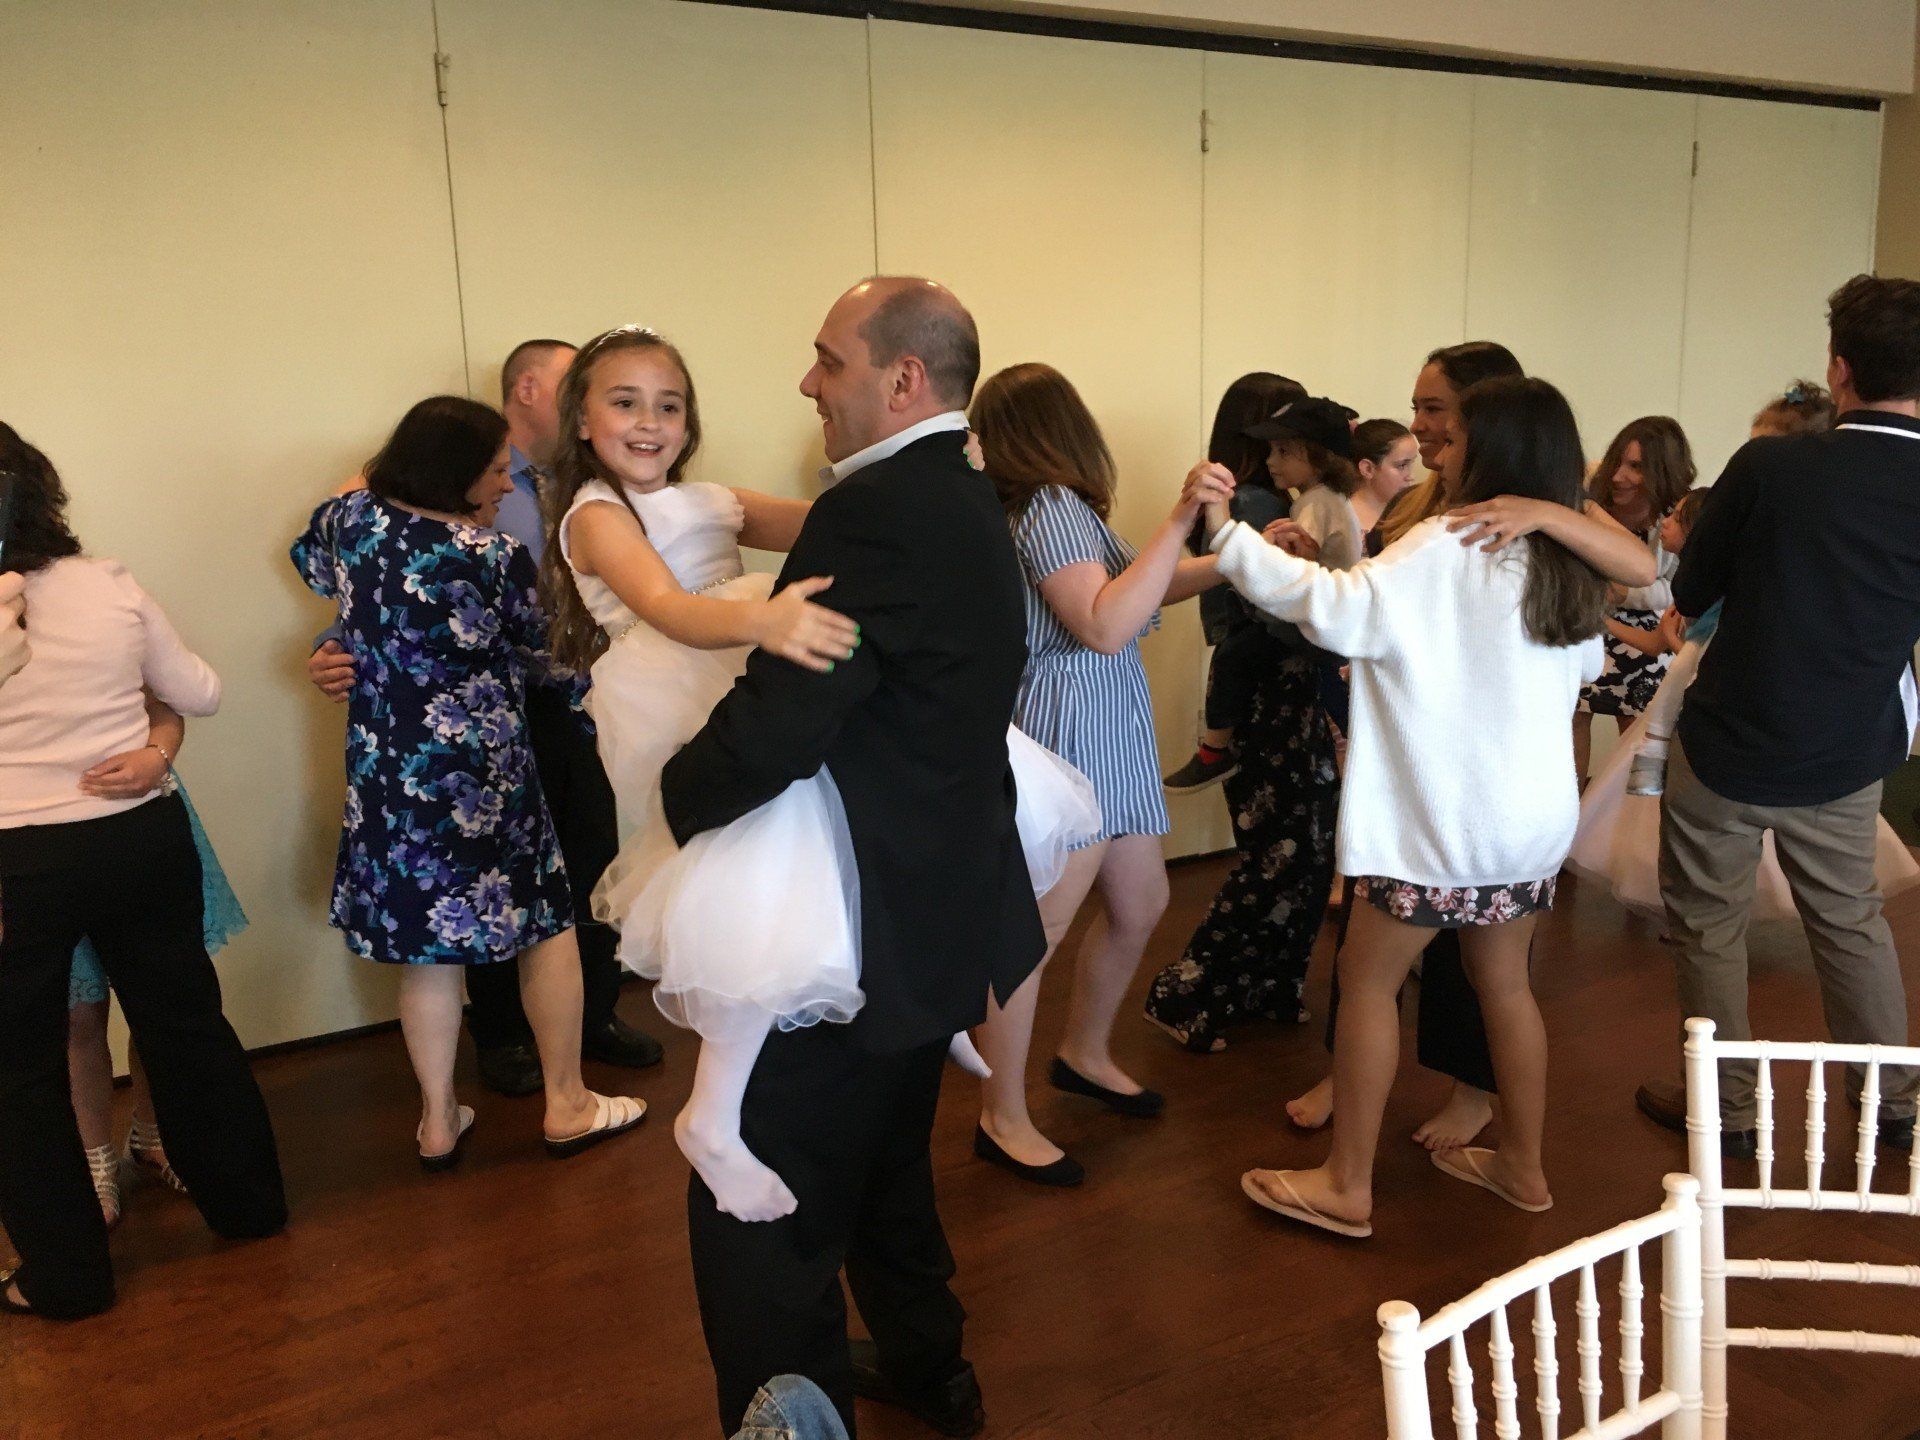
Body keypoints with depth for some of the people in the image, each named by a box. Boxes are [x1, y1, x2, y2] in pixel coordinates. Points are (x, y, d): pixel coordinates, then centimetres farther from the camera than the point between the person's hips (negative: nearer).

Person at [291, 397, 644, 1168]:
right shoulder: (495, 555, -17)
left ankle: (438, 1123, 24)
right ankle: (567, 1106, 21)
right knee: (547, 925, 12)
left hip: (387, 767, 5)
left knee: (426, 940, 14)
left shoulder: (349, 518, -3)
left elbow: (311, 562, 21)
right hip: (481, 769, -5)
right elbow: (539, 656, -3)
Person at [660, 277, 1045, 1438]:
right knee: (883, 1162, 27)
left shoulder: (877, 513, -23)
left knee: (756, 1214, 2)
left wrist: (672, 801, -11)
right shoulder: (965, 502, 9)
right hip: (935, 906, 10)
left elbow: (772, 726, -29)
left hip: (861, 931, -10)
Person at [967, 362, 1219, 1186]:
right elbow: (1105, 626, -24)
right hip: (1065, 731, -10)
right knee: (1036, 927, -3)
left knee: (1141, 904, 18)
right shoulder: (1051, 507, -15)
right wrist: (1180, 522, -25)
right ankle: (1003, 1120, 9)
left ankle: (1084, 1055, 37)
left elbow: (1131, 586, 18)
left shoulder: (1063, 509, 14)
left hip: (1111, 736, 10)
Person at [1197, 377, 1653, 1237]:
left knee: (1367, 978, 3)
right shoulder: (1564, 562, 8)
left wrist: (1226, 530, -27)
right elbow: (1585, 667, 22)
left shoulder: (1445, 547, -15)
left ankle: (1347, 1185, 9)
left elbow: (1336, 607, -27)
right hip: (1529, 813, 8)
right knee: (1503, 981, 18)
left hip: (1443, 813, -7)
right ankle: (1522, 1165, 30)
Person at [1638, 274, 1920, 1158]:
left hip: (1729, 747, -4)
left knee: (1709, 923, 12)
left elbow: (1688, 594, -4)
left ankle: (1726, 1109, 23)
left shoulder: (1770, 466, -17)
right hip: (1846, 758, 4)